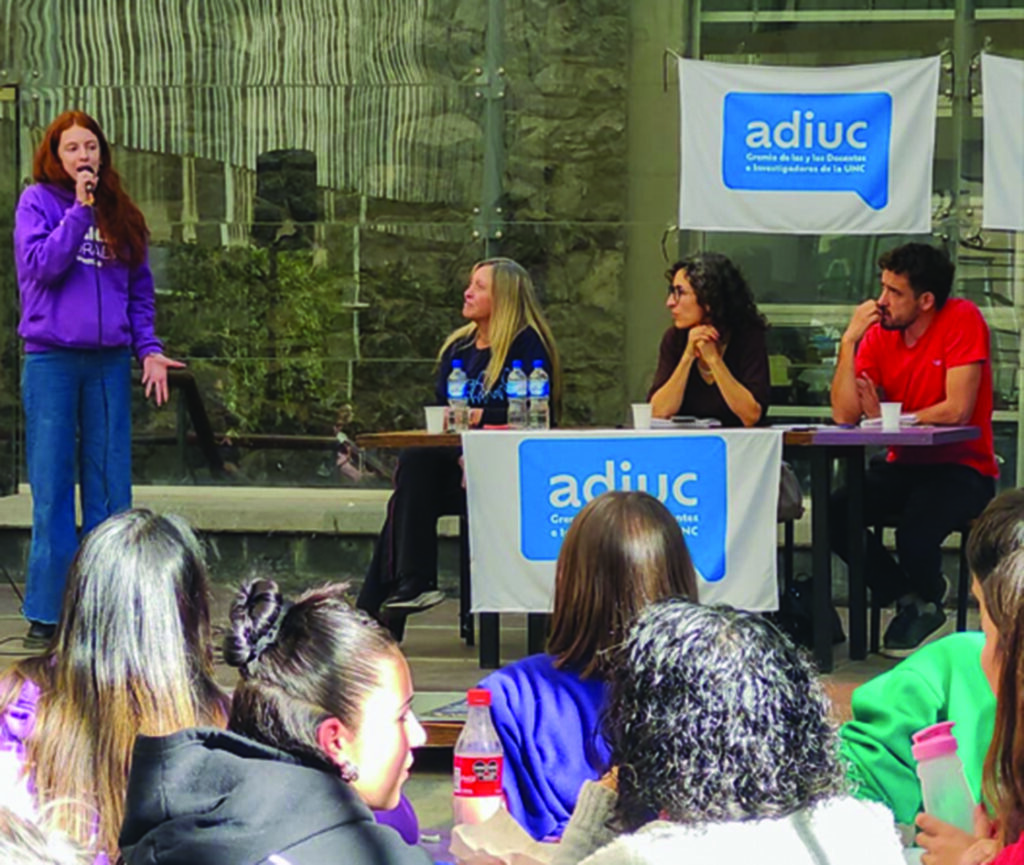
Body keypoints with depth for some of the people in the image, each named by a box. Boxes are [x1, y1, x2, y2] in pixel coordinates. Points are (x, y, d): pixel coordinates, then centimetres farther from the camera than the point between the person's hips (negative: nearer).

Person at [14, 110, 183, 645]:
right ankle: (46, 613, 2)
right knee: (52, 486, -3)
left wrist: (148, 348, 4)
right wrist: (80, 211, -14)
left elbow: (140, 289, 15)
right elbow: (39, 265, -11)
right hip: (51, 360, -3)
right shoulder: (37, 202, 2)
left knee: (110, 486, 4)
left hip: (108, 361, 4)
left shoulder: (121, 213, 13)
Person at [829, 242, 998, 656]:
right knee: (835, 513, -18)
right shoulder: (879, 334, 1)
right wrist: (849, 341, -15)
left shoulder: (963, 320, -13)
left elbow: (956, 411, -19)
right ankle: (910, 601, 3)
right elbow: (844, 415, -8)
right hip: (904, 465, 6)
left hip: (963, 469, -6)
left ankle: (925, 600, 6)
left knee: (915, 531, -32)